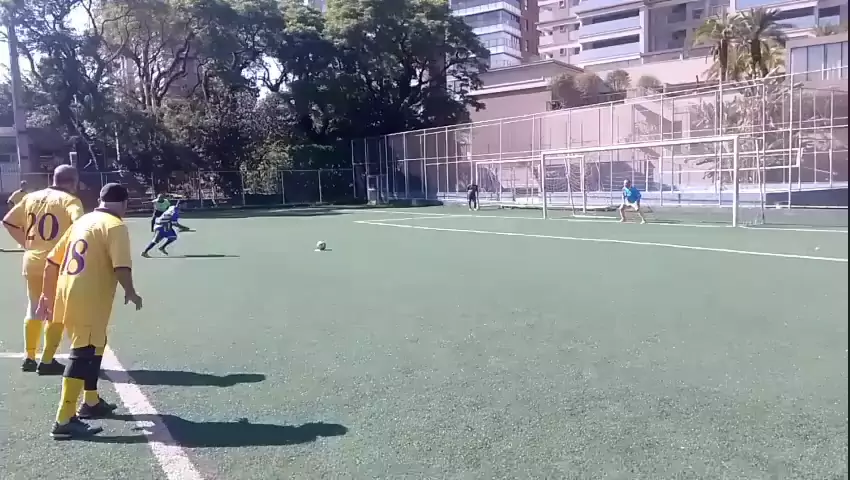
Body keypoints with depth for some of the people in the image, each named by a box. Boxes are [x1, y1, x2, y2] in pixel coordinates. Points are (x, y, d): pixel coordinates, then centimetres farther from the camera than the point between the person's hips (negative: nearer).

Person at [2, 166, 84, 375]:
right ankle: (47, 361, 9)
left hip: (32, 261, 6)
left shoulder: (32, 197, 10)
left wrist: (27, 244, 14)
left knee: (34, 310, 20)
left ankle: (29, 357, 27)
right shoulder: (70, 200, -9)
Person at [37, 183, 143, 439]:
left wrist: (47, 295, 25)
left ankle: (91, 402, 35)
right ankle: (65, 421, -7)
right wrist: (131, 293, -4)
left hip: (67, 294, 9)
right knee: (82, 355, -6)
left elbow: (52, 261, 18)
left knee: (93, 347, 23)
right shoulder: (115, 226, -7)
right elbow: (121, 266, -20)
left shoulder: (82, 221, 17)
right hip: (89, 300, -9)